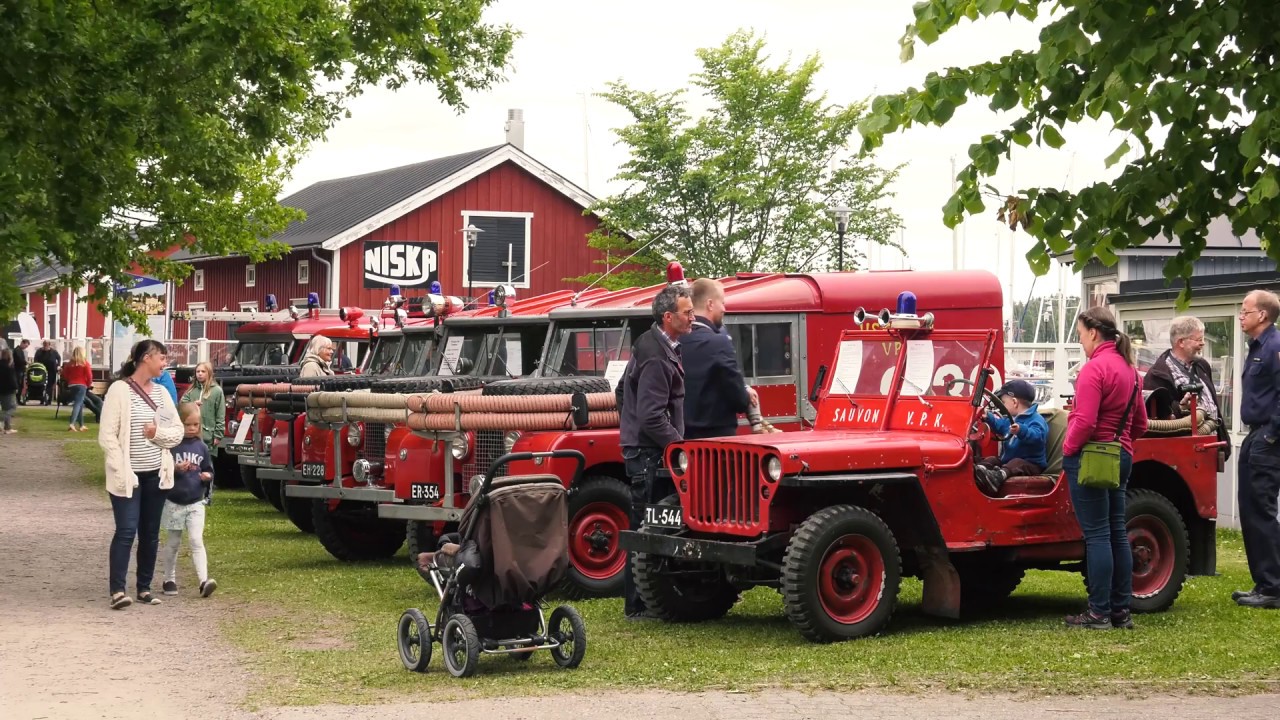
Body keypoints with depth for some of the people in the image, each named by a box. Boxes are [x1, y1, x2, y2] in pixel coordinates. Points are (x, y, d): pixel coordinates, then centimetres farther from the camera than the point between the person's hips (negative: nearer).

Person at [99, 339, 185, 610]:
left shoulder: (161, 392, 8)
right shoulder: (120, 389, -10)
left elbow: (178, 432, 11)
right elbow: (107, 436, -12)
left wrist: (158, 432, -10)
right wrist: (122, 471, -17)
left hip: (156, 475, 6)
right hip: (128, 475, -6)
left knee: (150, 534, 9)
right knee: (126, 531, -11)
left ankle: (144, 589, 17)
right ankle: (117, 590, -10)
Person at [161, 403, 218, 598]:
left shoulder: (201, 447, 5)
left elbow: (209, 470, 14)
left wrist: (207, 476, -8)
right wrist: (175, 468, -23)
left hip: (196, 503, 1)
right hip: (174, 502, -1)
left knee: (196, 541, -9)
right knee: (173, 543, 12)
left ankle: (203, 581, -20)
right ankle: (170, 580, 24)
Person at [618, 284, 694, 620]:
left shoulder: (652, 345, 13)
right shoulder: (657, 358, -19)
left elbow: (623, 388, 25)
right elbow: (652, 417, -22)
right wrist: (681, 445, -16)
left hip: (642, 449, 10)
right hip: (648, 454, -10)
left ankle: (641, 599, 18)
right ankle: (637, 605, -3)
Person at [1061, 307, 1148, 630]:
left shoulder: (1094, 369, -16)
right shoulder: (1128, 368, 12)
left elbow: (1085, 422, -23)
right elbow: (1140, 424, 17)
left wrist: (1067, 448, -9)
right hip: (1121, 457, 9)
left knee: (1097, 535, -6)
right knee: (1117, 533, 11)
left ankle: (1099, 613, -3)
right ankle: (1121, 610, 16)